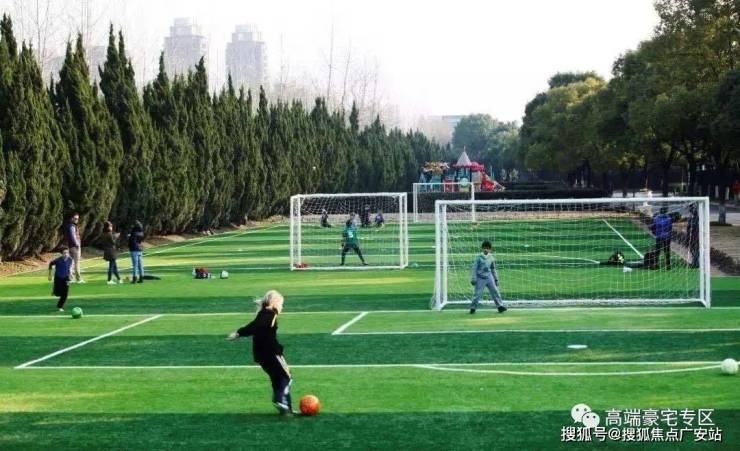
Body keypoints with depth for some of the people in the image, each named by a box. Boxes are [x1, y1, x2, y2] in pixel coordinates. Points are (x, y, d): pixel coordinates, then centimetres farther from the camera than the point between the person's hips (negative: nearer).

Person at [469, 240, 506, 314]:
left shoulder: (491, 258, 5)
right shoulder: (479, 257, -8)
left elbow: (493, 269, 16)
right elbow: (474, 268, -7)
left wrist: (496, 279, 17)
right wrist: (473, 279, -12)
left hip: (489, 277, 4)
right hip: (480, 278, -4)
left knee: (495, 291, 0)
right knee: (477, 294, -3)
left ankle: (500, 306, 5)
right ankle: (473, 308, 11)